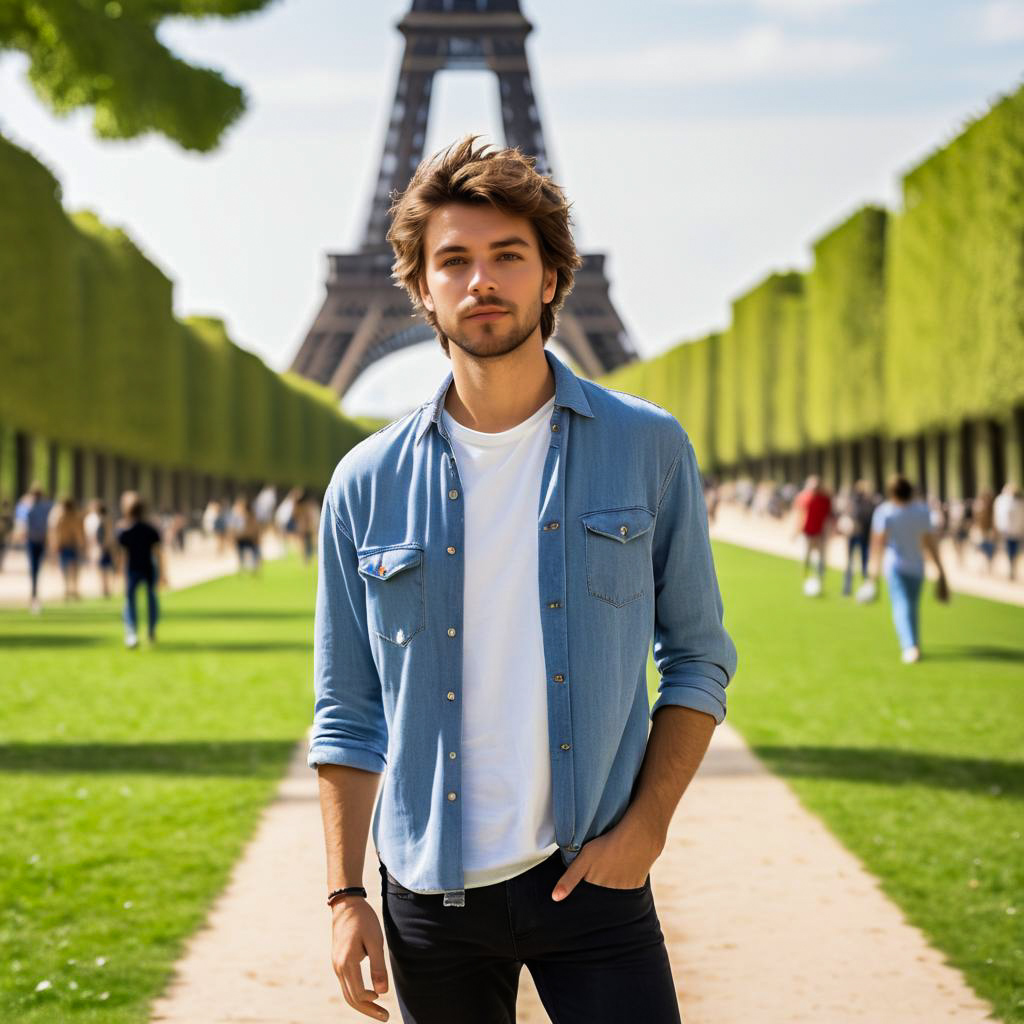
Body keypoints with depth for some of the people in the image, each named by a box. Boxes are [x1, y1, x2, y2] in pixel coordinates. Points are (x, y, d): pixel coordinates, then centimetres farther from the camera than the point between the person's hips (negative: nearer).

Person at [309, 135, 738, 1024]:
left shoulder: (649, 450, 0)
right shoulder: (368, 484, 1)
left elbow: (698, 658, 4)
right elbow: (348, 711, 6)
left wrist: (646, 826, -7)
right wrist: (346, 896, 1)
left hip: (590, 876, -1)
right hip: (430, 889, 1)